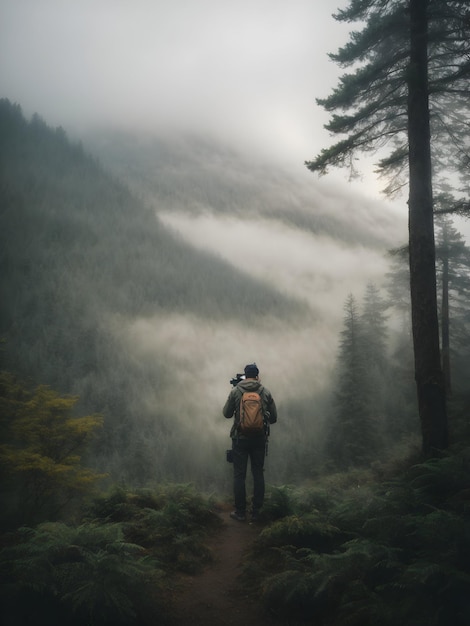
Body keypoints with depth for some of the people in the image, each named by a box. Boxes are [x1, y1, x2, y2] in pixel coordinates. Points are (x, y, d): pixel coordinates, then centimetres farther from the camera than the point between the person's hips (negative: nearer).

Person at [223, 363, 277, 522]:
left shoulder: (235, 391, -6)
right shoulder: (265, 392, -3)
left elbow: (226, 414, 2)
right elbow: (274, 417, 2)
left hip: (240, 438, -1)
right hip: (259, 438, 2)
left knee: (239, 475, 5)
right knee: (258, 473, 11)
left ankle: (240, 512, 10)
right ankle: (256, 511, 15)